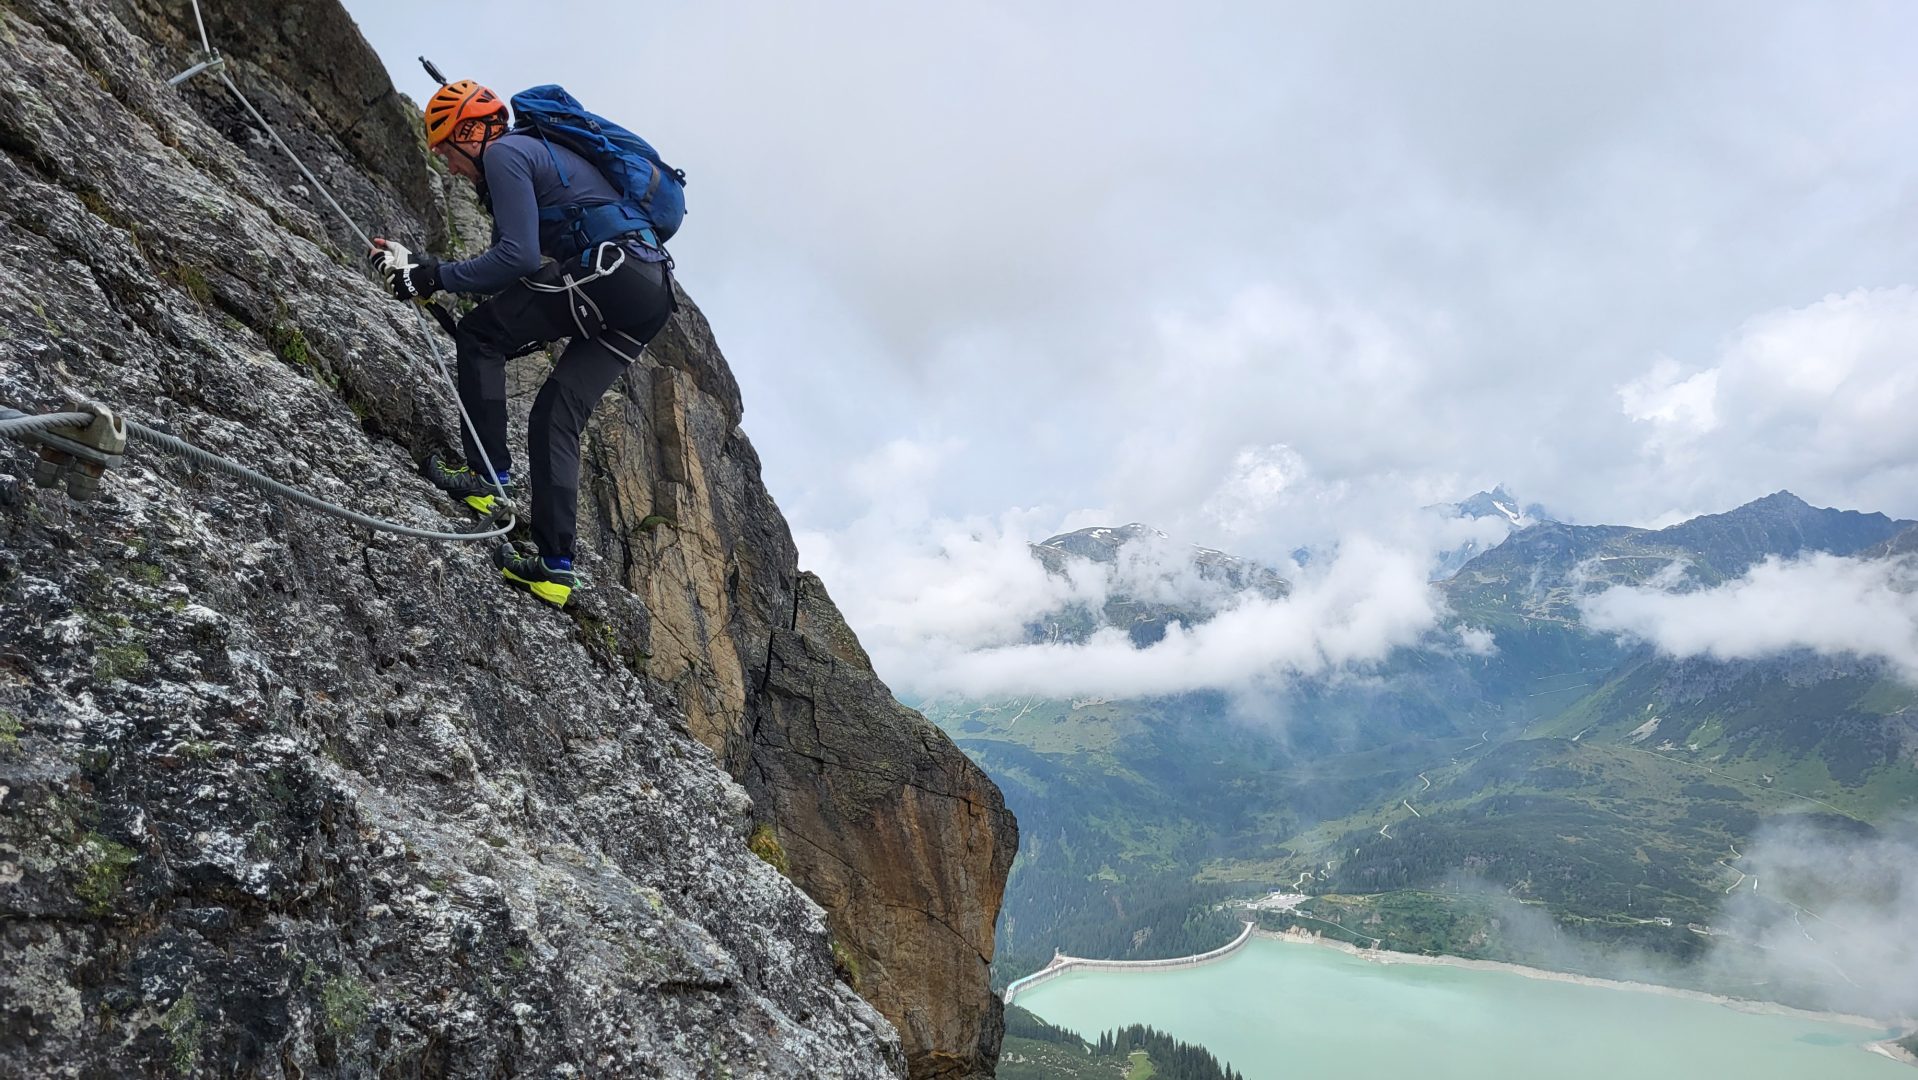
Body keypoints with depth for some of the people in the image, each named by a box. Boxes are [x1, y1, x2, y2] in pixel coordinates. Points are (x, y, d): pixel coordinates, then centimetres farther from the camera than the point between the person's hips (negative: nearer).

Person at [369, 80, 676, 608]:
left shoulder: (504, 152, 1)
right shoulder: (535, 152, 31)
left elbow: (519, 258, -11)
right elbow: (509, 261, 28)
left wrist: (437, 277, -2)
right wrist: (419, 265, 25)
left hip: (609, 270, -9)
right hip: (652, 293, 9)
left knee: (479, 337, 4)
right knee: (556, 416, 8)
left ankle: (488, 472, 2)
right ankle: (556, 565, 5)